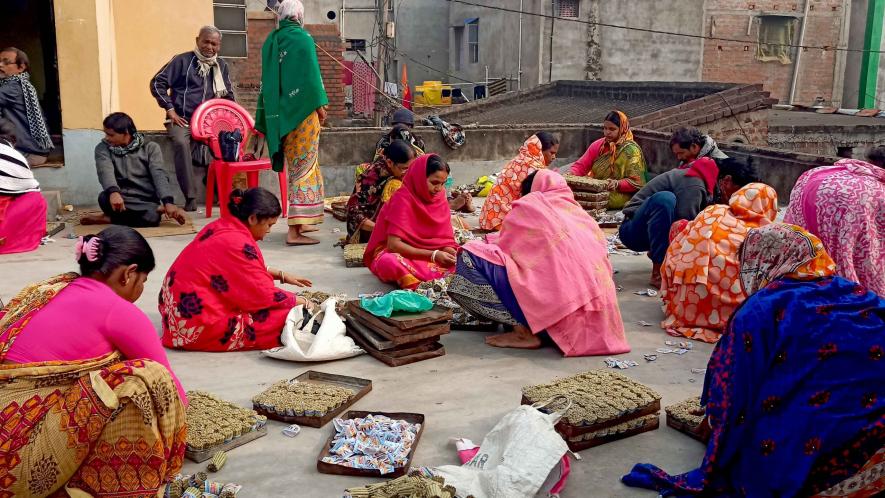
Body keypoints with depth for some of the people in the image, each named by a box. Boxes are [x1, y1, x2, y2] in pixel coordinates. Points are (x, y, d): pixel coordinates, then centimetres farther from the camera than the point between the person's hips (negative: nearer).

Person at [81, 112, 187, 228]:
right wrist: (113, 192, -35)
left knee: (152, 217, -35)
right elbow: (105, 172, -12)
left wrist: (168, 202, -25)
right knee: (105, 198, -35)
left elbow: (159, 175, -8)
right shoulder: (103, 148, 7)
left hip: (146, 200, 1)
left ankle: (109, 219, -10)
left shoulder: (150, 148, 6)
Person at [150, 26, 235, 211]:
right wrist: (170, 110, -5)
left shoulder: (222, 66, 17)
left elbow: (229, 96, 27)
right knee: (181, 143, -35)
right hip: (182, 120, -4)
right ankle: (190, 198, -35)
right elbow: (157, 82, 2)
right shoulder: (183, 61, 3)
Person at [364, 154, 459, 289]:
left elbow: (445, 236, 5)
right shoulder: (402, 199, -18)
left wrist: (447, 249, -20)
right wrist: (433, 255, -29)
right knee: (391, 262, -39)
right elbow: (394, 244, -23)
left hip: (427, 252, 5)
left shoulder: (439, 197, -1)